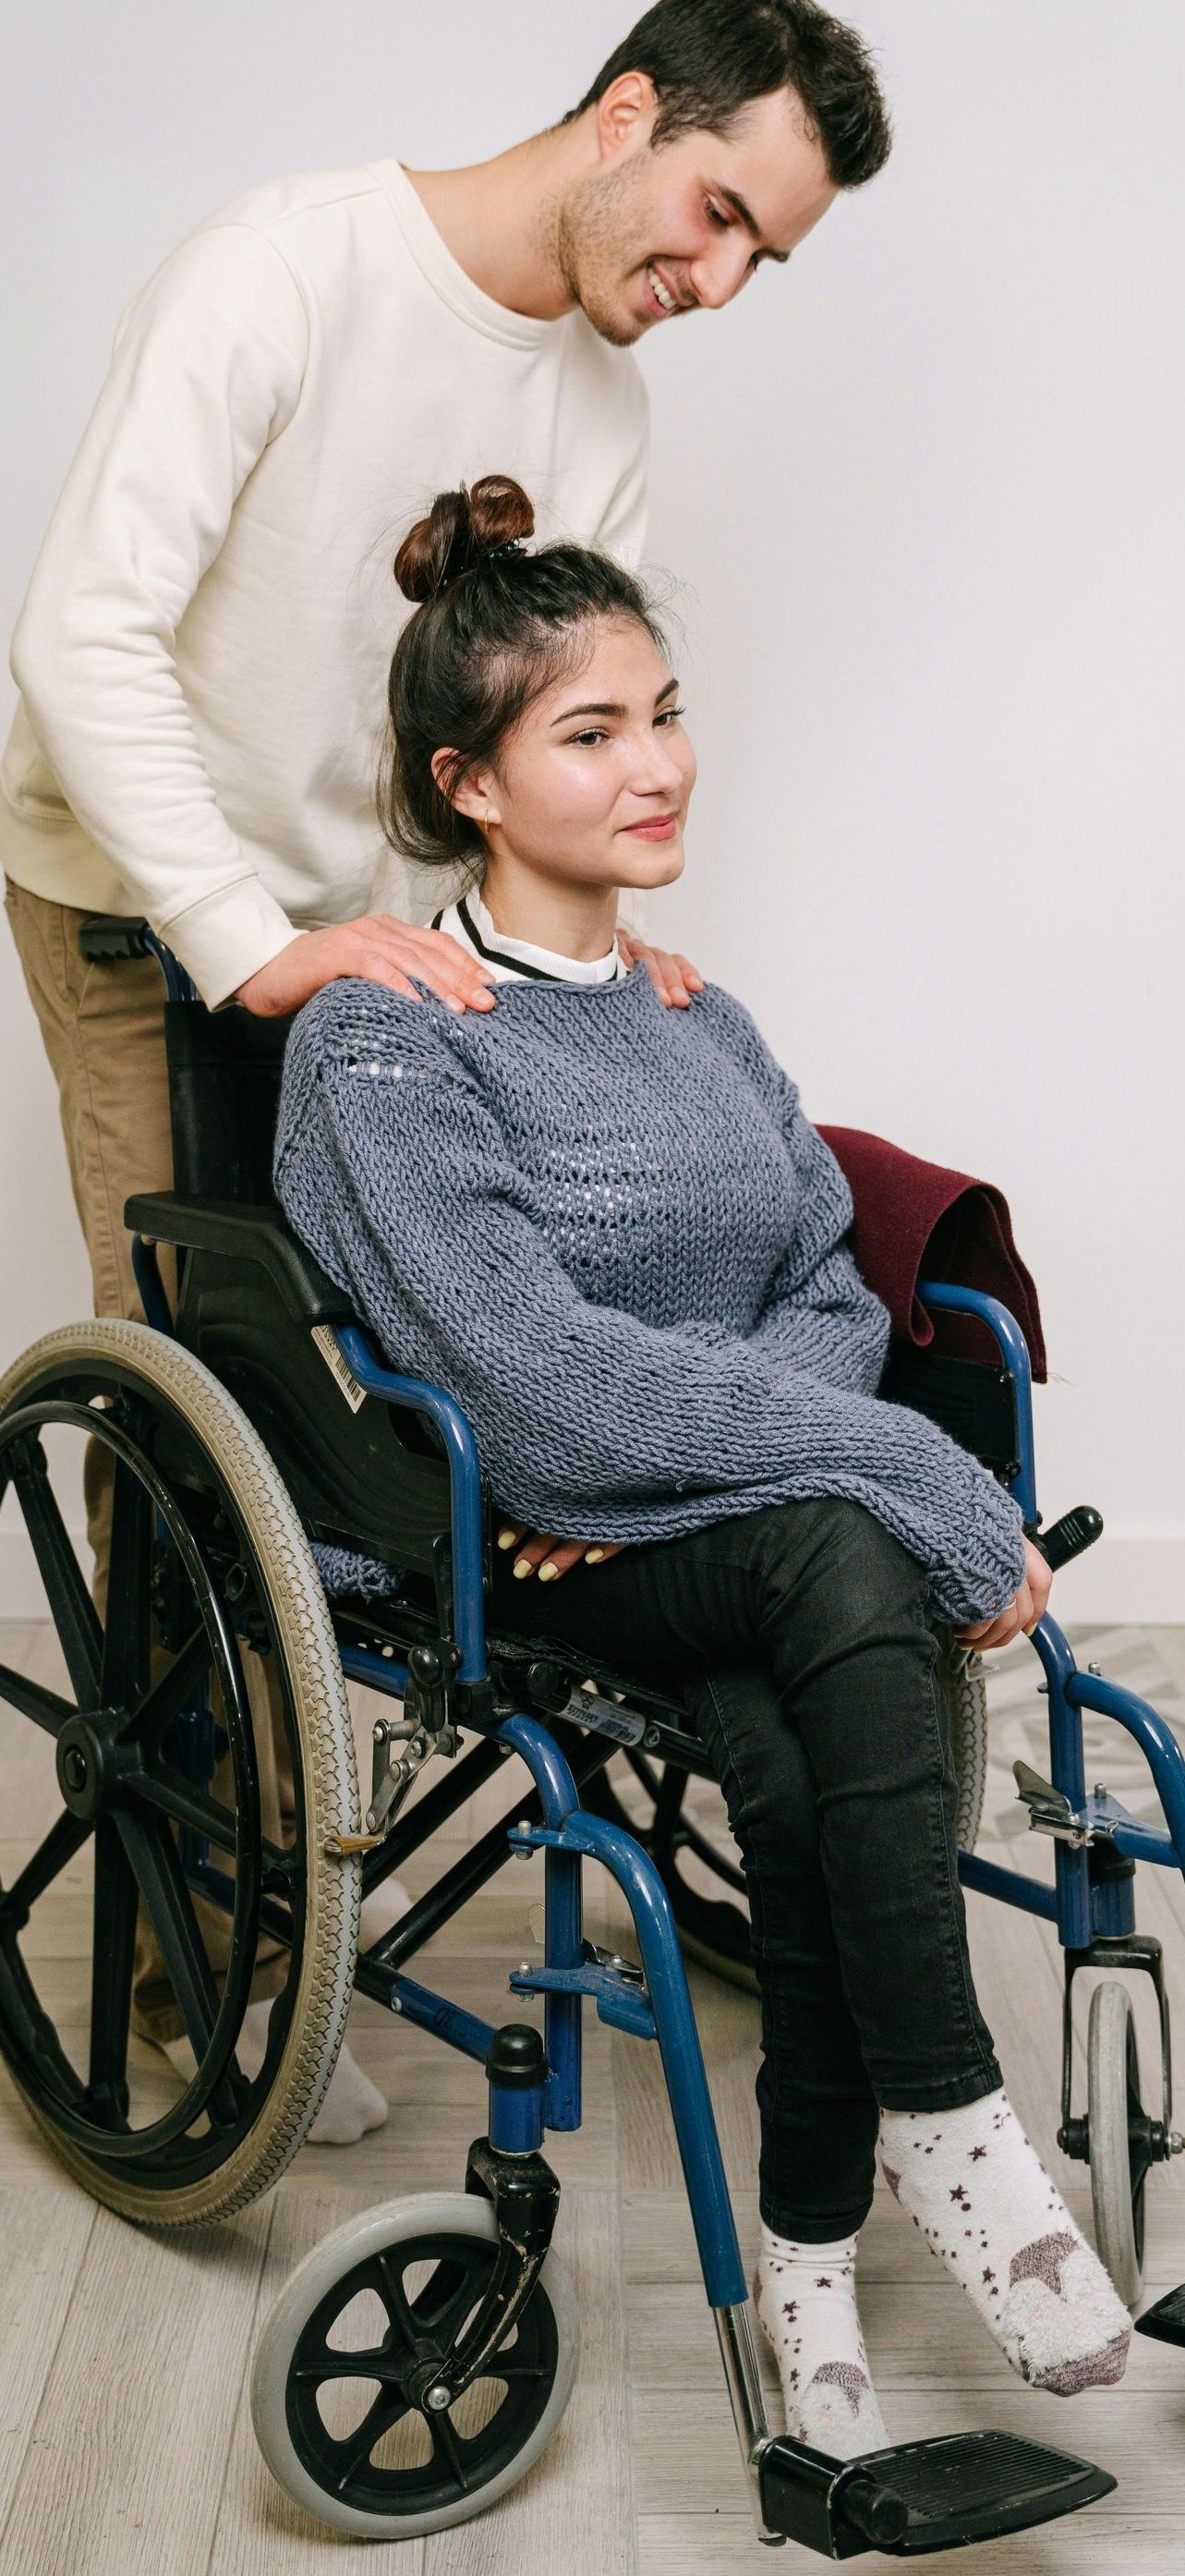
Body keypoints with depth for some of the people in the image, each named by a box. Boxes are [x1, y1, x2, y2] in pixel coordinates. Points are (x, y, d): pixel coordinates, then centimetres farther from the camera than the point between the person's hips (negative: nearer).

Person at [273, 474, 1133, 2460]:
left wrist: (705, 1422, -15)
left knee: (792, 1761, -29)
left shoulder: (704, 1031, 16)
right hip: (521, 1560, -5)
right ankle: (945, 2116, -25)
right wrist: (929, 1490, -22)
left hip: (740, 1546, 5)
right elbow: (542, 1384, -19)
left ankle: (811, 2254, -16)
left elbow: (838, 1300, 10)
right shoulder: (383, 1046, -7)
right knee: (845, 1552, -33)